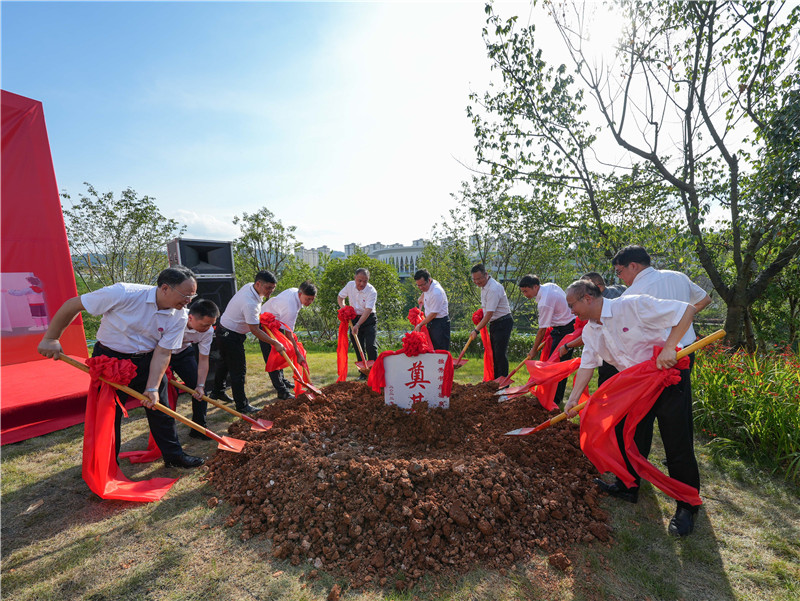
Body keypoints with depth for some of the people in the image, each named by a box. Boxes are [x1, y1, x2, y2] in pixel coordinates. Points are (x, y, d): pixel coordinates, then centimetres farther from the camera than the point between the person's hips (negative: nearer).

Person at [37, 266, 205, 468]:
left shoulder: (179, 317, -15)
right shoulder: (123, 293, -27)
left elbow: (163, 353, -13)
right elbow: (72, 305, -15)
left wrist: (152, 388, -20)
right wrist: (51, 338, -10)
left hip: (146, 361, 4)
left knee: (160, 409, 8)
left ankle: (173, 455, 23)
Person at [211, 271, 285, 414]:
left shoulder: (249, 286, -4)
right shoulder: (250, 303, -33)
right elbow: (255, 331, -27)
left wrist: (259, 317, 9)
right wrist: (275, 344, -22)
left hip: (224, 331, 10)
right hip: (230, 336, -10)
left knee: (226, 364, 25)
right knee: (238, 370, -3)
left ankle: (218, 393, 45)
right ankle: (242, 406, 6)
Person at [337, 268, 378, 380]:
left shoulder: (372, 291, -20)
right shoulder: (350, 285, -5)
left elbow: (367, 311, -27)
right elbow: (340, 297, 12)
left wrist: (358, 325, -35)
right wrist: (343, 307, -8)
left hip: (369, 320, -4)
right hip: (355, 318, 4)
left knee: (371, 346, -14)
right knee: (359, 348, 6)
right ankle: (363, 373, 15)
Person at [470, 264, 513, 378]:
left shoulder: (493, 288, -23)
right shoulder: (484, 285, 8)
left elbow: (489, 314, -25)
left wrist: (476, 330, -21)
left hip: (503, 323, -10)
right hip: (494, 324, 10)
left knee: (500, 354, -9)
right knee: (493, 353, 13)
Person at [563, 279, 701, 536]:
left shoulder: (632, 305, -21)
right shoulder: (590, 331, 2)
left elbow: (687, 310, -19)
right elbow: (587, 364, 4)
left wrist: (669, 347, -28)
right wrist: (574, 397, -2)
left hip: (670, 378, -7)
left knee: (677, 445, 0)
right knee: (627, 436, 12)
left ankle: (687, 507, 18)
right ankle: (628, 487, 31)